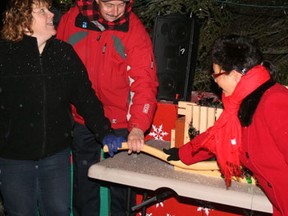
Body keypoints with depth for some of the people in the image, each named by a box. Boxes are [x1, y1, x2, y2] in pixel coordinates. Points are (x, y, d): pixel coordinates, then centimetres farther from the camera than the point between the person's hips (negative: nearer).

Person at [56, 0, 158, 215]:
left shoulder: (135, 31, -11)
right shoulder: (71, 19, -4)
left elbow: (144, 82, -18)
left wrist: (137, 127, -29)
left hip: (120, 124, -2)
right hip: (80, 120, 2)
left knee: (121, 188, 9)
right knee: (84, 184, 17)